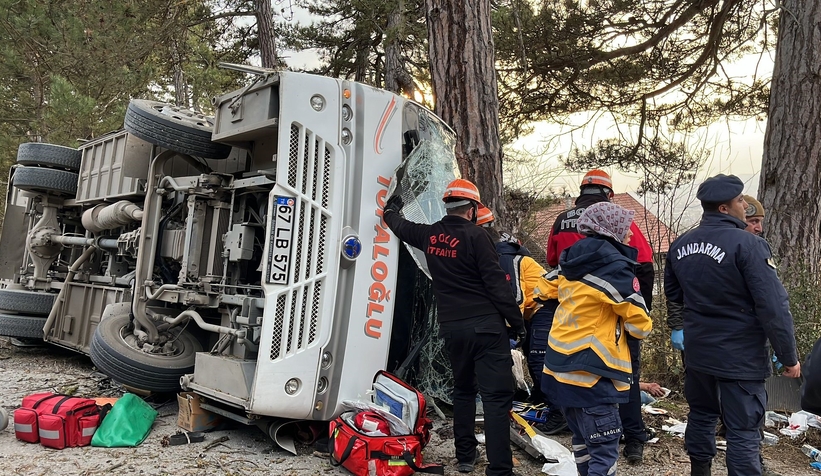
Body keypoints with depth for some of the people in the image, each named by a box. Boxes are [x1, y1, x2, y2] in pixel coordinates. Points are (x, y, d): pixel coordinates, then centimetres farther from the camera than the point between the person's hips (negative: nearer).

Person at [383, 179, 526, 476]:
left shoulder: (429, 236, 8)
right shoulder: (475, 236, -9)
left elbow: (400, 227, 29)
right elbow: (496, 284, -12)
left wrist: (391, 211, 51)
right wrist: (518, 323, -5)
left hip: (451, 328, 6)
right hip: (485, 326, -6)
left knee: (463, 390, 22)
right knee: (497, 396, -5)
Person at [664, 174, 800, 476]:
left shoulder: (680, 244, 2)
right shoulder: (747, 244, -19)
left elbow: (672, 293, 16)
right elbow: (773, 306, -19)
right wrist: (788, 356, -11)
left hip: (696, 350, 7)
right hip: (740, 356, -6)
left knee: (701, 415, 21)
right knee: (743, 432, 2)